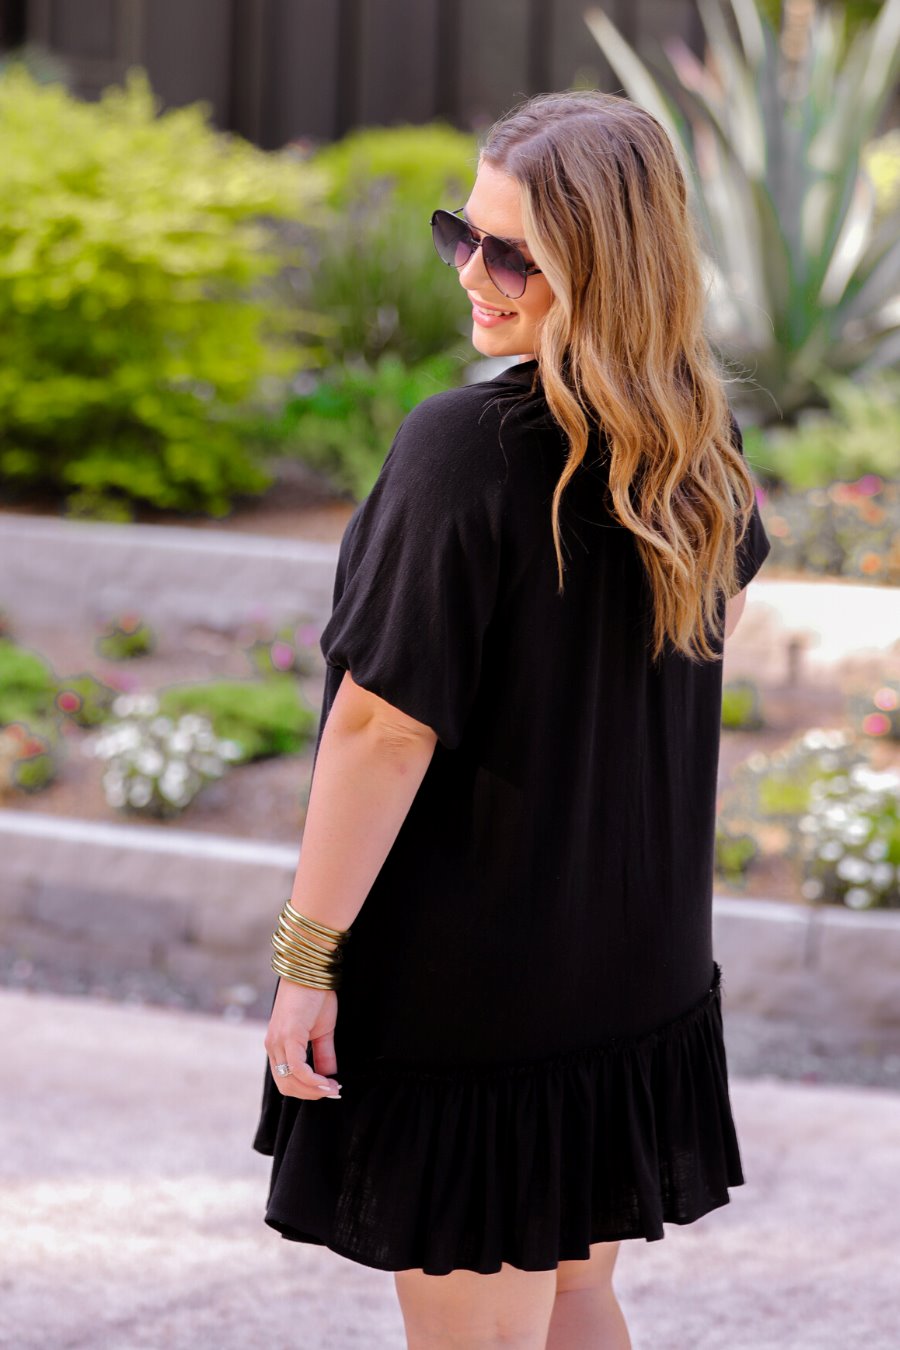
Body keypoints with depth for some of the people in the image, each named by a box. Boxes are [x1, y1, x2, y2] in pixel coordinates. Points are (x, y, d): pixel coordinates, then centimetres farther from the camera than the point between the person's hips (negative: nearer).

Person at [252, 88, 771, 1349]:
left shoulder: (466, 446, -22)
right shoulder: (698, 442, 1)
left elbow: (387, 726, -22)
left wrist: (308, 957, -15)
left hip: (470, 983, -7)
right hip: (641, 964, 8)